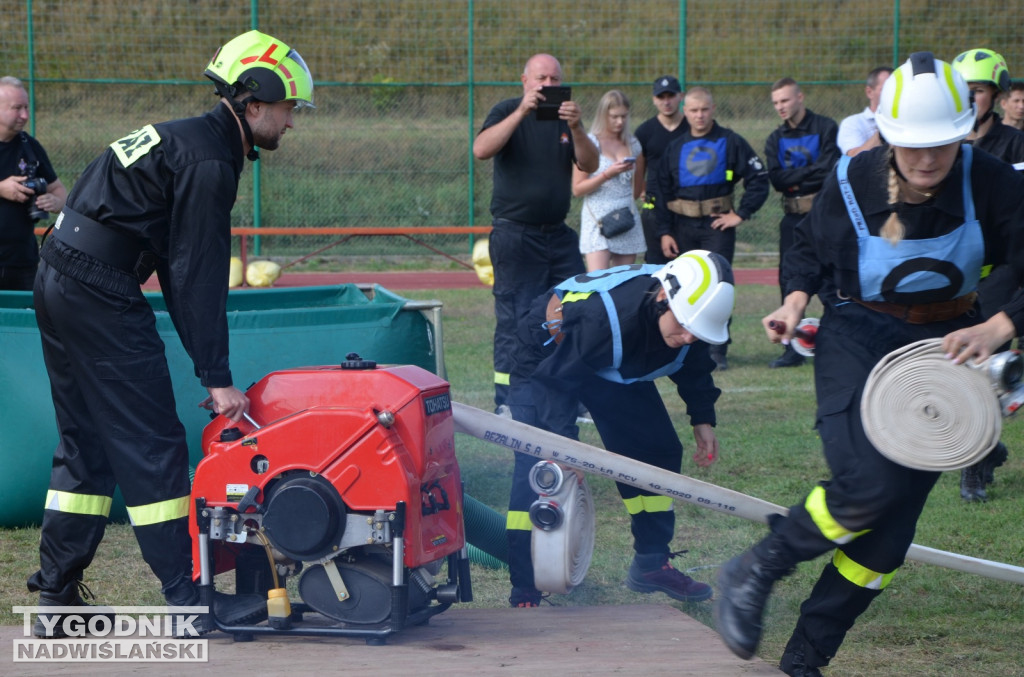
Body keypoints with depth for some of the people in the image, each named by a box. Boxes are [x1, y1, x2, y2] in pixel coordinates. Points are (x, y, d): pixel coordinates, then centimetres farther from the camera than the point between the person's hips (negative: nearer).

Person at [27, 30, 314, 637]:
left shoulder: (183, 139, 20)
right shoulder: (209, 161, -12)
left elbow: (177, 268, 22)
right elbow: (197, 278, -15)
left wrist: (206, 361, 21)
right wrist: (218, 379, -13)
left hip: (59, 285, 10)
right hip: (100, 296, -10)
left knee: (86, 445, 14)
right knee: (151, 445, -6)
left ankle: (57, 598, 17)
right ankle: (192, 599, -3)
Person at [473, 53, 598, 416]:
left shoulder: (566, 117, 12)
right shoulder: (508, 112, -1)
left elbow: (589, 165, -1)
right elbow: (481, 150, -20)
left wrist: (575, 127, -18)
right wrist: (521, 113, -27)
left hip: (559, 234, 5)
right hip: (515, 234, -5)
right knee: (514, 321, -6)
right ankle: (506, 405, -1)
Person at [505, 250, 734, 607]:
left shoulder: (690, 314, -24)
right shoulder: (602, 315, -45)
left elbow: (692, 366, 1)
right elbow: (554, 377, -35)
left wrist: (702, 419, 2)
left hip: (616, 370, 7)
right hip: (549, 359, -7)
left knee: (659, 450, 4)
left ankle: (652, 564, 20)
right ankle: (523, 594, -20)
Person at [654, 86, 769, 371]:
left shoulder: (730, 142, 2)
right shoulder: (675, 148, 10)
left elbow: (758, 179, 1)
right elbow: (662, 192, 11)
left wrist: (741, 214, -6)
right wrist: (664, 232, 2)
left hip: (718, 225, -3)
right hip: (682, 227, 3)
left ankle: (717, 352, -6)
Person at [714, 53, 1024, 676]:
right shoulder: (852, 182, -11)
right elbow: (811, 246, 10)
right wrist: (796, 299, -8)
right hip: (858, 336, -2)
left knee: (888, 531, -1)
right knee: (869, 483, -25)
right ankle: (753, 576, -2)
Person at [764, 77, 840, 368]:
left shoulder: (826, 128, -3)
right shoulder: (776, 139, 12)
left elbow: (830, 170, -14)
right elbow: (776, 179, -1)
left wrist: (795, 178, -9)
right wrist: (811, 172, -10)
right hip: (793, 216, 5)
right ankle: (794, 347, 9)